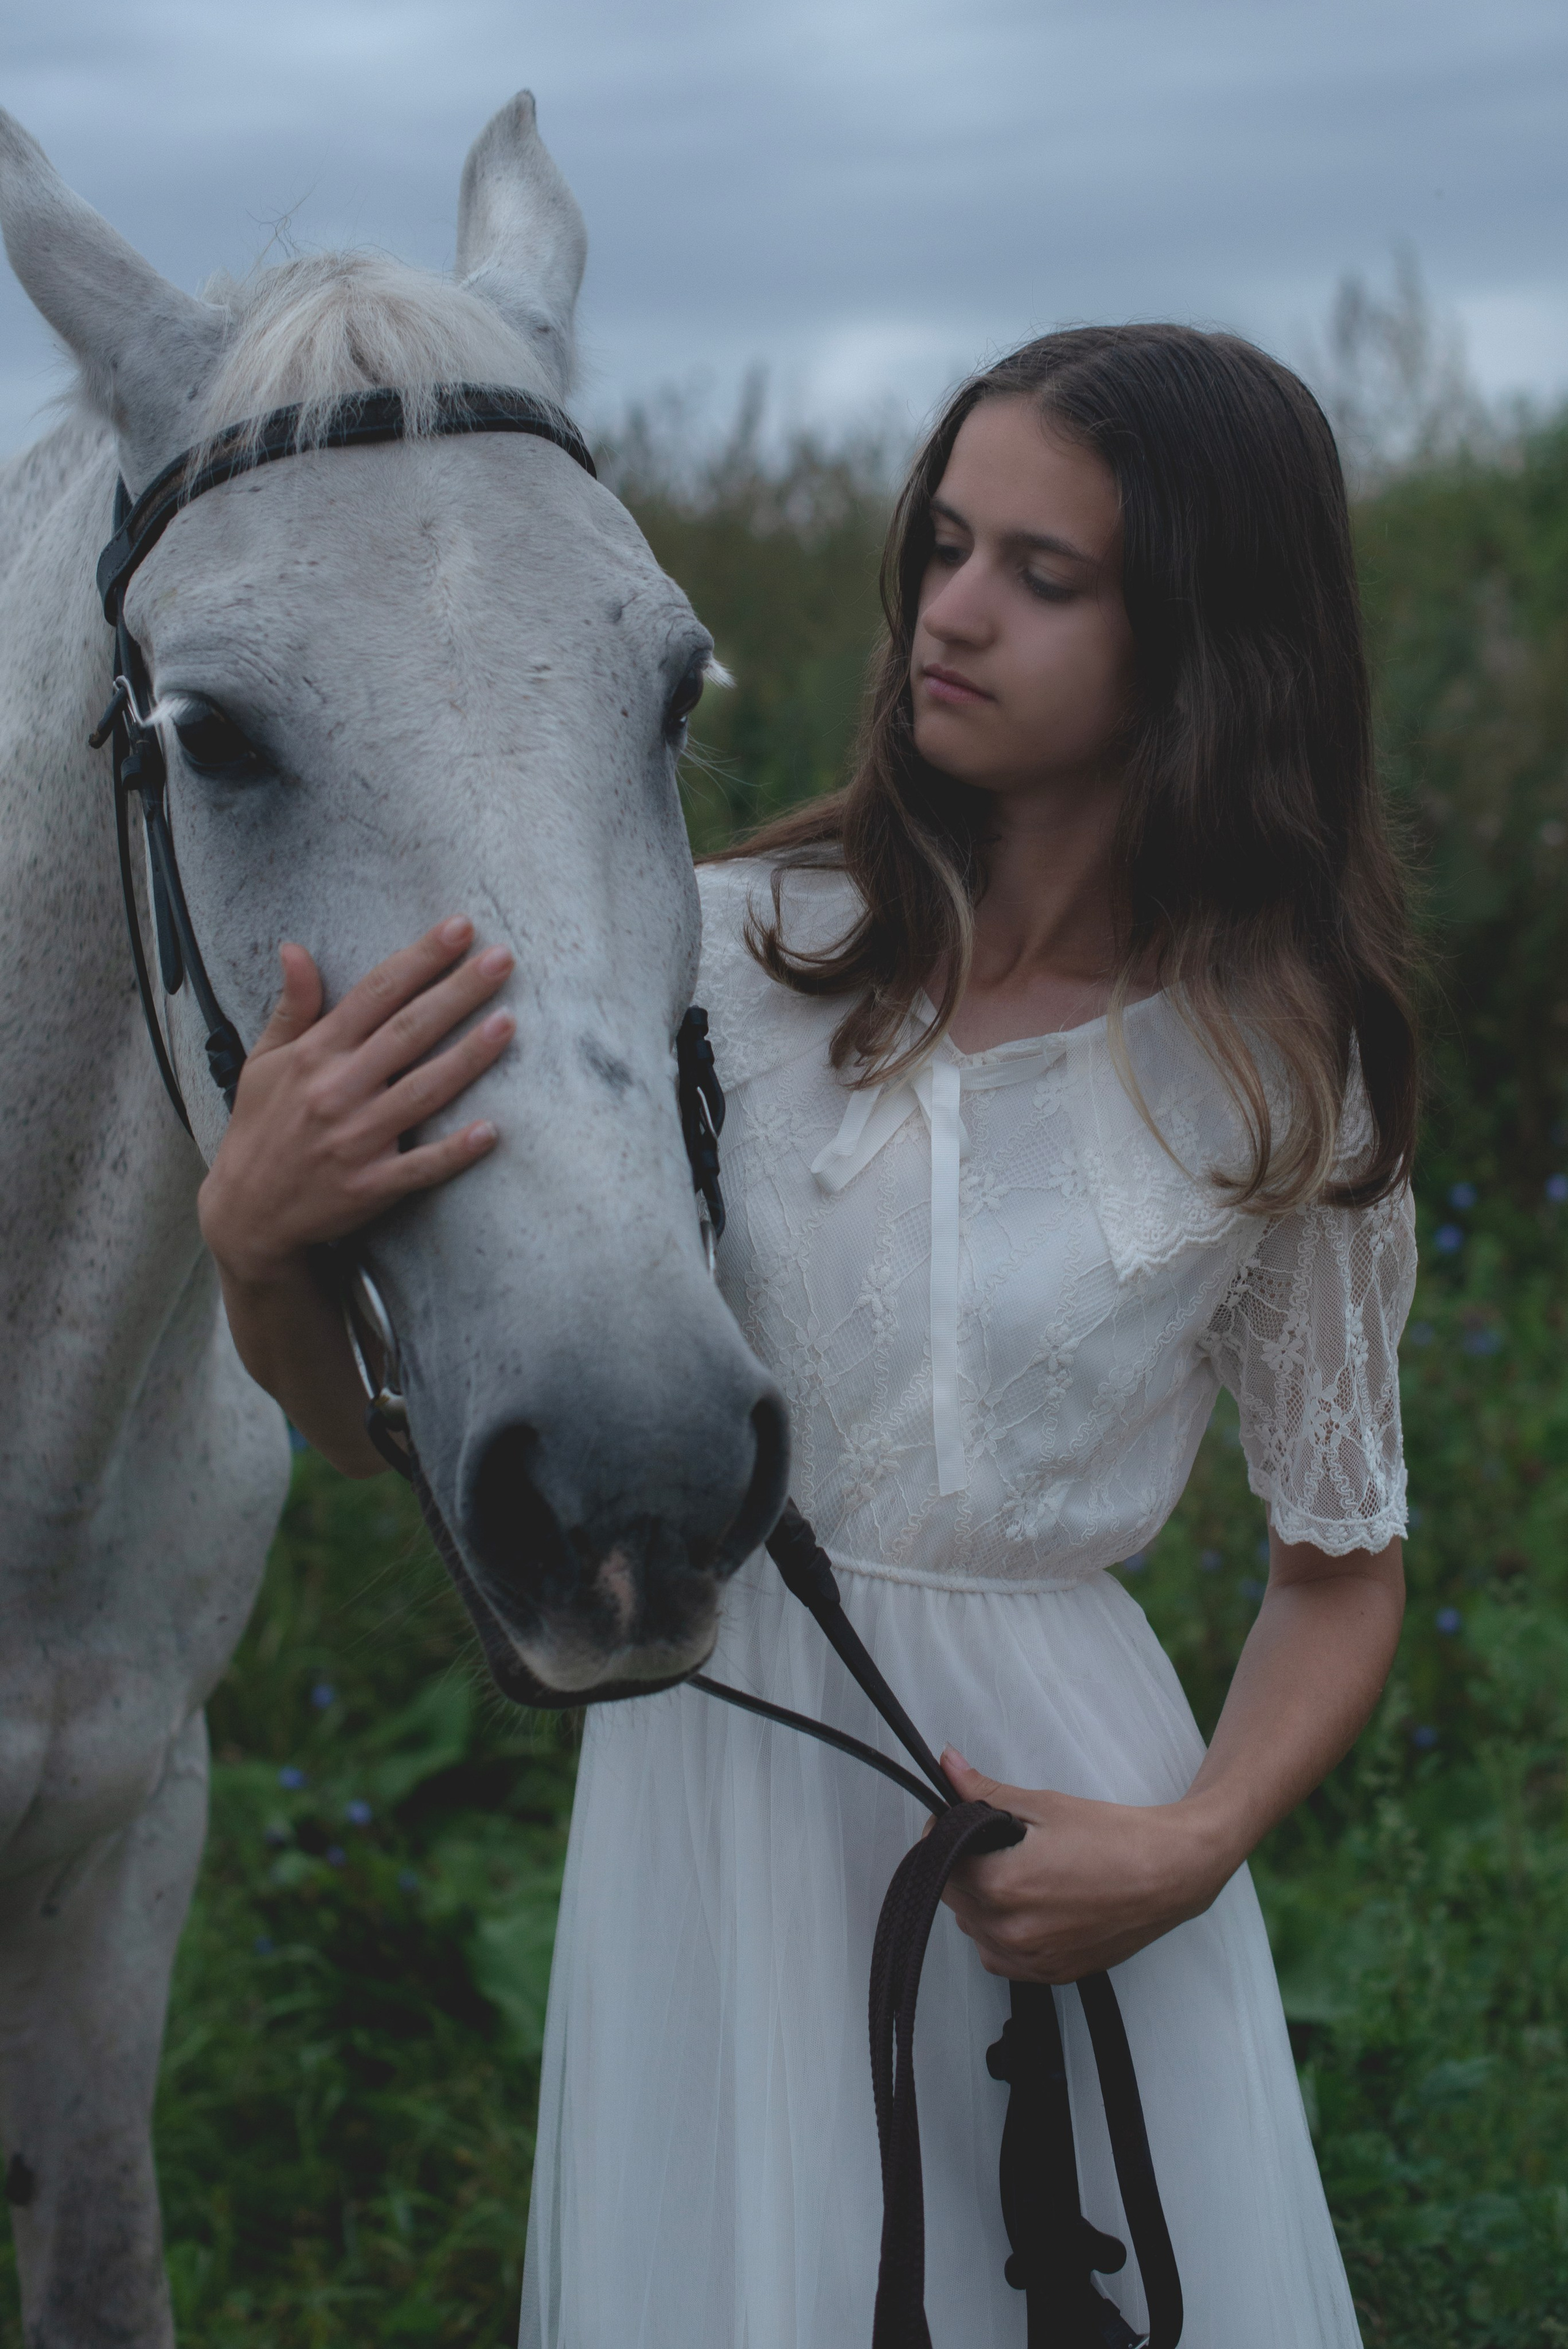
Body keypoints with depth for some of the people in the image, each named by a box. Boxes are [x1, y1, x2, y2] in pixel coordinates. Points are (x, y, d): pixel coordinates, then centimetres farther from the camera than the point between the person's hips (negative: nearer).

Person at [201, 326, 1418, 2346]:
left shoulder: (1278, 1077, -4)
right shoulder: (738, 952, -5)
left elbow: (1342, 1562, 6)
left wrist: (1192, 1844, -12)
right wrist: (256, 1242, -26)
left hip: (1057, 1806, 0)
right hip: (713, 1782, 0)